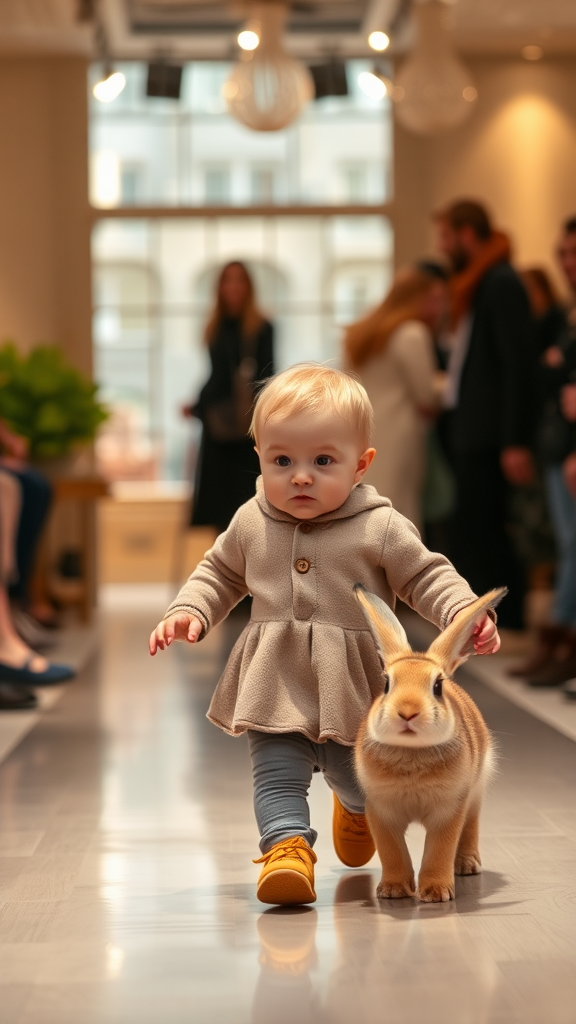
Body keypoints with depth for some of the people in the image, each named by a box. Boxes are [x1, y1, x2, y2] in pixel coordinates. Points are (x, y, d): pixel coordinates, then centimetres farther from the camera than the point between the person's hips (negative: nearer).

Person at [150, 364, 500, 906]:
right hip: (276, 681, 2)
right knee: (276, 771, -12)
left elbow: (427, 577, -4)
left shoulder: (382, 527, -9)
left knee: (356, 776, 15)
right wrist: (188, 611, 4)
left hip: (353, 682, -1)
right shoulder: (250, 524, 3)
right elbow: (220, 573, 19)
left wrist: (466, 614, -21)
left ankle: (355, 808, 48)